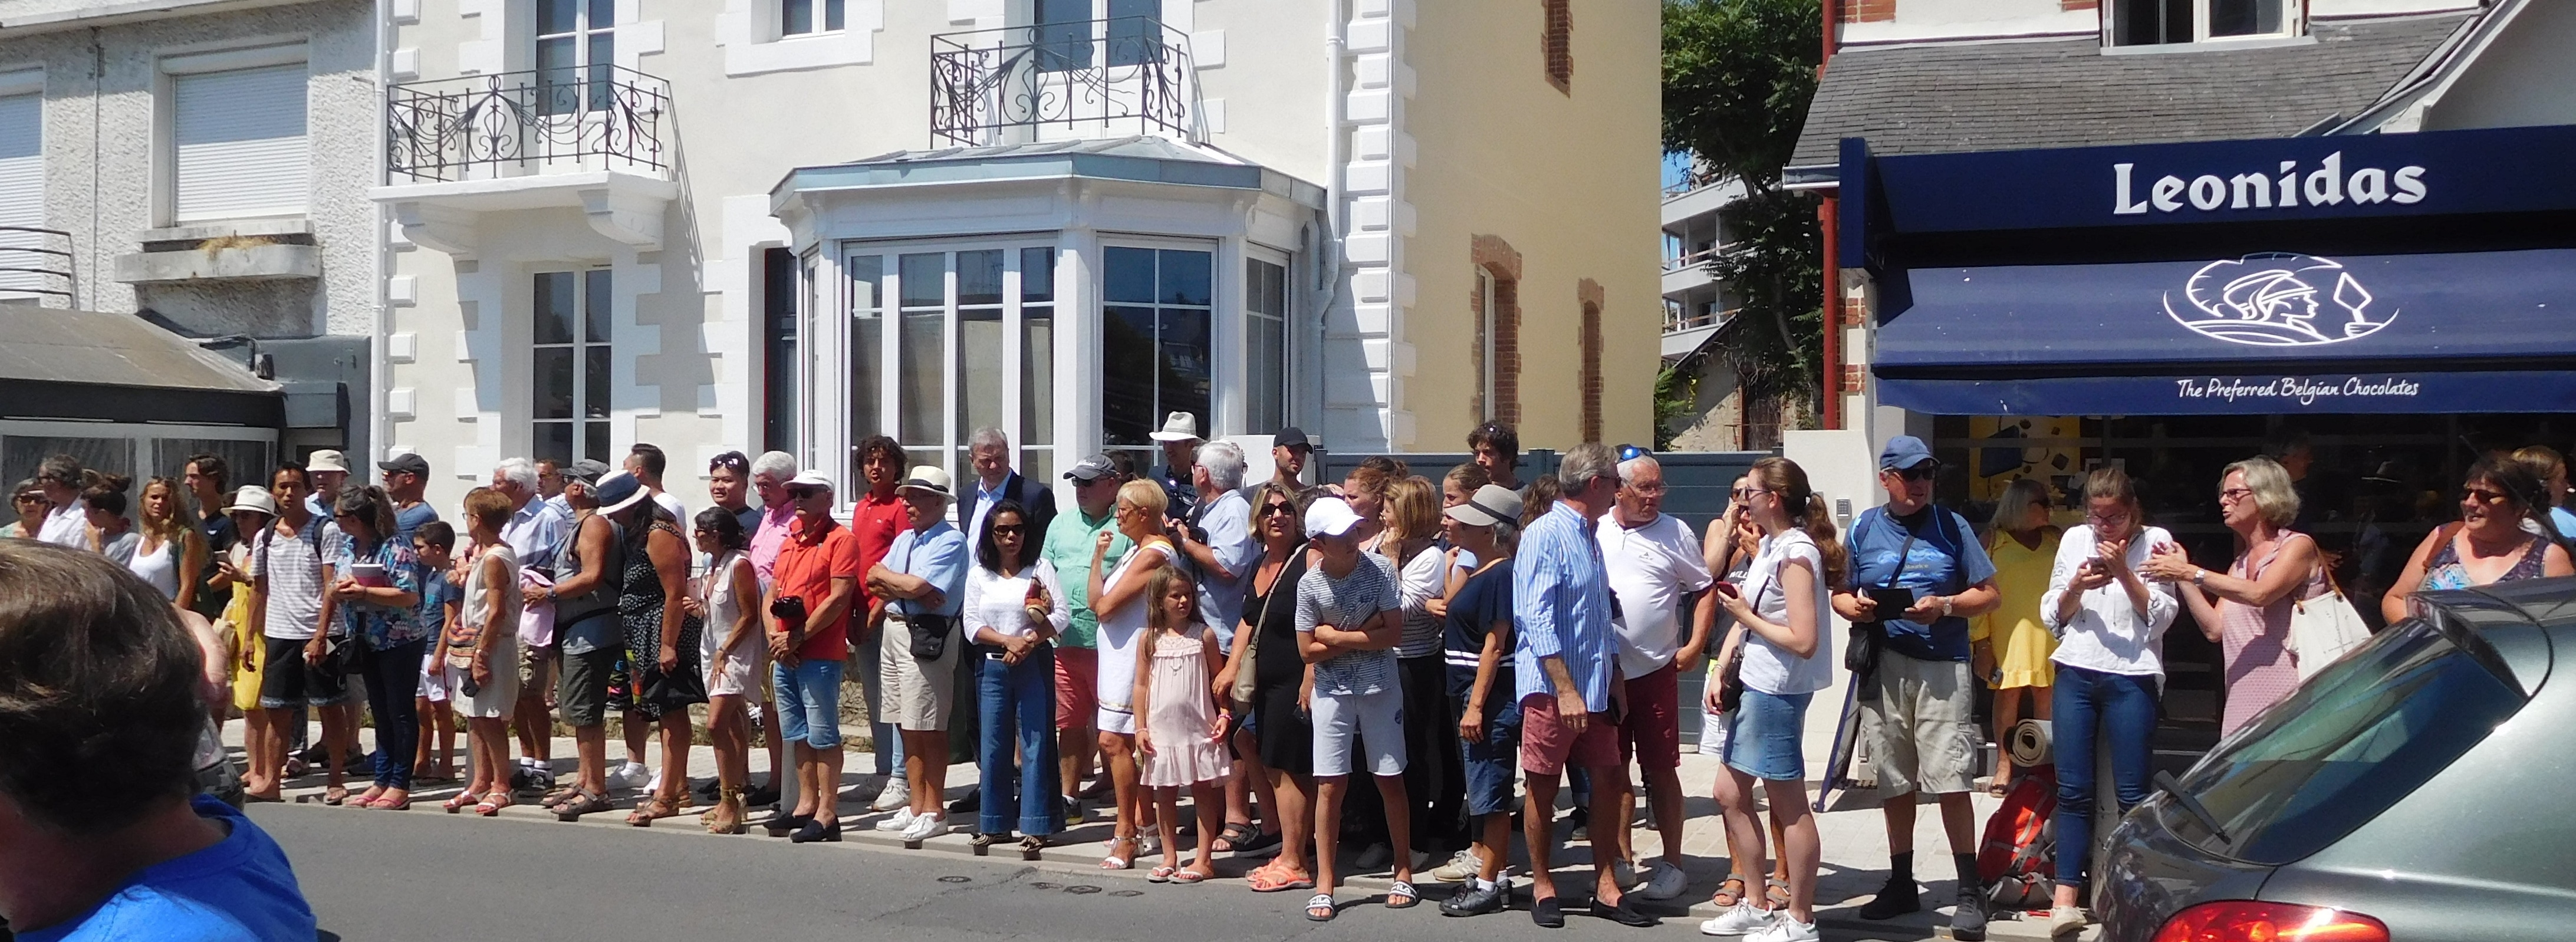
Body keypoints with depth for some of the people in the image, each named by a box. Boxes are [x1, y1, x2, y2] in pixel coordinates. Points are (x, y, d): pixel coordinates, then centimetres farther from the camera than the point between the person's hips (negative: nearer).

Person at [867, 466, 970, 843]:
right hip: (892, 630, 8)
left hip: (927, 638, -8)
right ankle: (916, 808, 18)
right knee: (907, 726, 11)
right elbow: (878, 587, 8)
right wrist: (907, 590, -10)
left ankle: (934, 812, 1)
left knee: (929, 728, -5)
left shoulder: (951, 541, -9)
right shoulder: (904, 539, 18)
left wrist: (884, 576, -4)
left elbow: (916, 586, -20)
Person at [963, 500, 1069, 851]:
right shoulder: (978, 575, 9)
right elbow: (971, 624, 1)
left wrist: (1030, 642, -16)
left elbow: (1062, 615, -4)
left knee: (1035, 742, -3)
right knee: (994, 744, 6)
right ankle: (994, 823, 14)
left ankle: (1036, 825, 1)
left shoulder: (1040, 568, 3)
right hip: (992, 666, 2)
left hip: (1034, 664, -2)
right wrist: (1008, 640, -15)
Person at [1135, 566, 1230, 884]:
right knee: (1165, 794, 8)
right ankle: (1169, 859, 18)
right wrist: (1141, 727, 1)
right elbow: (1142, 685, 4)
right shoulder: (1150, 640, 1)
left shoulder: (1204, 635, -1)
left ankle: (1204, 860, 8)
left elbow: (1218, 679, 3)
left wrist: (1224, 715, -6)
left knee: (1202, 790, 2)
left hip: (1199, 727, -2)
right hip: (1162, 728, 2)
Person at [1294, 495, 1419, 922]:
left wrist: (1337, 637, -14)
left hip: (1379, 688, 0)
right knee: (1329, 786, 0)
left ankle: (1404, 874, 21)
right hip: (1331, 692, 0)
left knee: (1390, 782, 8)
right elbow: (1308, 649, -7)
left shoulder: (1379, 569, -11)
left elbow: (1393, 633, -15)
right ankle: (1324, 884, 8)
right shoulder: (1309, 584, -9)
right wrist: (1363, 634, -12)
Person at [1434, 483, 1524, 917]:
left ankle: (1489, 885, 4)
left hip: (1490, 697, -10)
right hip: (1470, 692, 10)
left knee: (1489, 792, -3)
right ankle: (1491, 872, 24)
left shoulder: (1501, 574, -17)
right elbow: (1449, 610, 19)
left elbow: (1494, 644, -20)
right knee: (1483, 791, 15)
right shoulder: (1480, 571, 12)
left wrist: (1476, 704, -21)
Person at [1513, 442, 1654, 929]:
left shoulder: (1589, 538, 15)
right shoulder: (1545, 534, -12)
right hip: (1551, 687, -8)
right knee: (1543, 786, 4)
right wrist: (1565, 688, -22)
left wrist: (1616, 680, 17)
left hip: (1595, 685, 8)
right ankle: (1542, 887, 16)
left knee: (1609, 780, 8)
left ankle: (1606, 887, 17)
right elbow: (1536, 618, -19)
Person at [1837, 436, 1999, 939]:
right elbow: (1840, 595, 13)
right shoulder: (1864, 529, 9)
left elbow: (1987, 594, 4)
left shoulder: (1952, 526, 4)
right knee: (1894, 784, 11)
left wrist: (1945, 606, -14)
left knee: (1951, 782, -8)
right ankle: (1901, 883, 24)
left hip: (1942, 667, -3)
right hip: (1883, 667, 3)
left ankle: (1970, 892, 1)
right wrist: (1854, 606, -10)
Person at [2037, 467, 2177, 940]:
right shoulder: (2074, 539, 9)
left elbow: (2161, 616, -4)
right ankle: (2067, 895, 1)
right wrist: (2076, 588, -8)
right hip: (2076, 674, 3)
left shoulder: (2155, 542, 1)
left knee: (2132, 794, 0)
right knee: (2072, 789, 1)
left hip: (2132, 678, -3)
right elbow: (2053, 615, 11)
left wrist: (2124, 572, -15)